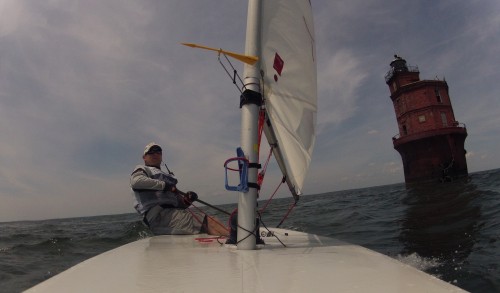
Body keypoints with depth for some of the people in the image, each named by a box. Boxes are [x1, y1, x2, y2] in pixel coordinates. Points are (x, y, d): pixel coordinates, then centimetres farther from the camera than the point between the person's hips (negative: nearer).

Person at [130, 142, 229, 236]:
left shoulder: (168, 176, 34)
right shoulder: (141, 169, 15)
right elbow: (136, 181, -13)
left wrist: (187, 200, 3)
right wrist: (164, 185, -11)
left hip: (174, 211, 7)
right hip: (160, 215, -7)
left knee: (213, 222, -14)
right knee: (208, 223, -23)